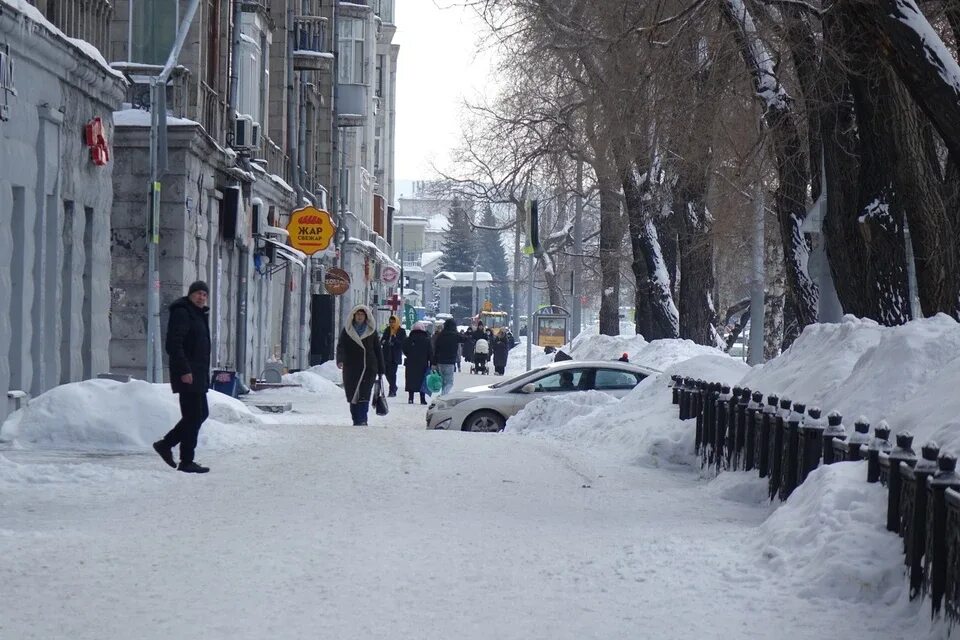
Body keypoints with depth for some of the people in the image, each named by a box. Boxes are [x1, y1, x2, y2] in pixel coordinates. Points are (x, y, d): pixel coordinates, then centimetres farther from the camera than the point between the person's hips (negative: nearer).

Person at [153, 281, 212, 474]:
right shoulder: (182, 313, -12)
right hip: (188, 375, -10)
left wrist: (204, 373, 21)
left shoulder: (198, 314, 19)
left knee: (201, 414, 14)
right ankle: (186, 461, -2)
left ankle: (166, 444, 21)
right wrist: (184, 370, -25)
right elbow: (174, 344, -21)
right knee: (193, 416, -7)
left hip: (198, 374, 10)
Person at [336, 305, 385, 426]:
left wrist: (381, 369, 10)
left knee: (364, 395, -14)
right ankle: (356, 421, 11)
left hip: (369, 368, -1)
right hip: (351, 368, 1)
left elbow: (378, 350, 12)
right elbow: (341, 346, -5)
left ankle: (362, 420, -19)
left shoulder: (371, 332, 8)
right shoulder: (347, 331, 6)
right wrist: (340, 359, -25)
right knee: (352, 396, 3)